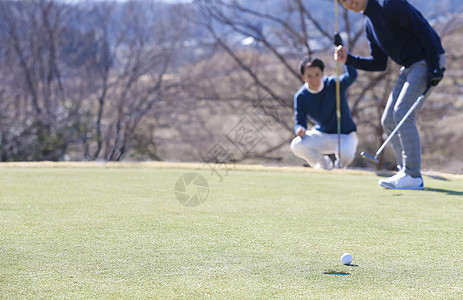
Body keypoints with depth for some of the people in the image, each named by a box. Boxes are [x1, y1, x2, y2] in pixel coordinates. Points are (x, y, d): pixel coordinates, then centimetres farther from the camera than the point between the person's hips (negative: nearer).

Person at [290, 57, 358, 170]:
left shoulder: (334, 84, -18)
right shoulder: (300, 96, -10)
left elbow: (352, 76, -39)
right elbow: (300, 123, -8)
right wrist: (300, 130, -33)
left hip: (345, 135, -3)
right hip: (321, 135, 3)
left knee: (345, 155, -36)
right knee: (296, 145, -23)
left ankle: (340, 165, 7)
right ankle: (324, 164, 7)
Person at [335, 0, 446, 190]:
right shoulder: (369, 24, 12)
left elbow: (423, 29, -19)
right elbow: (379, 63, 15)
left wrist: (434, 67, -23)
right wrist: (348, 59, 3)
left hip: (428, 61, -9)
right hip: (409, 67, 9)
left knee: (402, 113, -18)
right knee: (389, 120, 5)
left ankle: (413, 176, -16)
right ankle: (406, 171, 10)